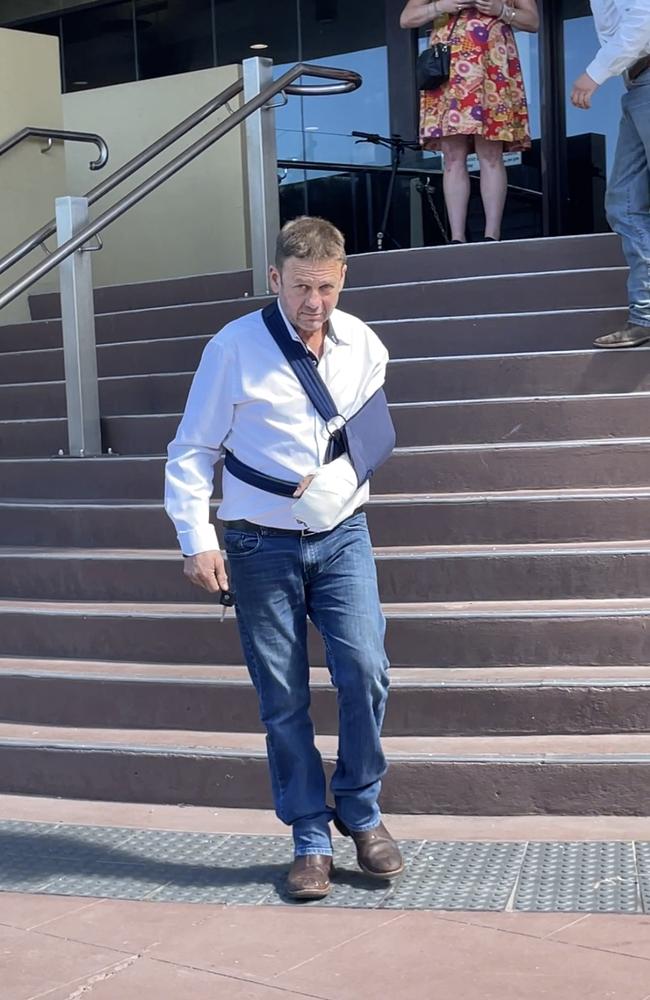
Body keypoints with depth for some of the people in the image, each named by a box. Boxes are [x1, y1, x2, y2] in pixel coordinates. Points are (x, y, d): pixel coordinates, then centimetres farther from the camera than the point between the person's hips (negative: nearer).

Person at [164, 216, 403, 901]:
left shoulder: (364, 347, 1)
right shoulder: (235, 348, -9)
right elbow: (191, 452, -4)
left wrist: (340, 483, -2)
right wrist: (197, 541, -11)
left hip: (341, 535, 2)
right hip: (260, 543, -2)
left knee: (364, 671, -11)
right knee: (283, 699, 2)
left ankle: (361, 810, 13)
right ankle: (311, 840, 15)